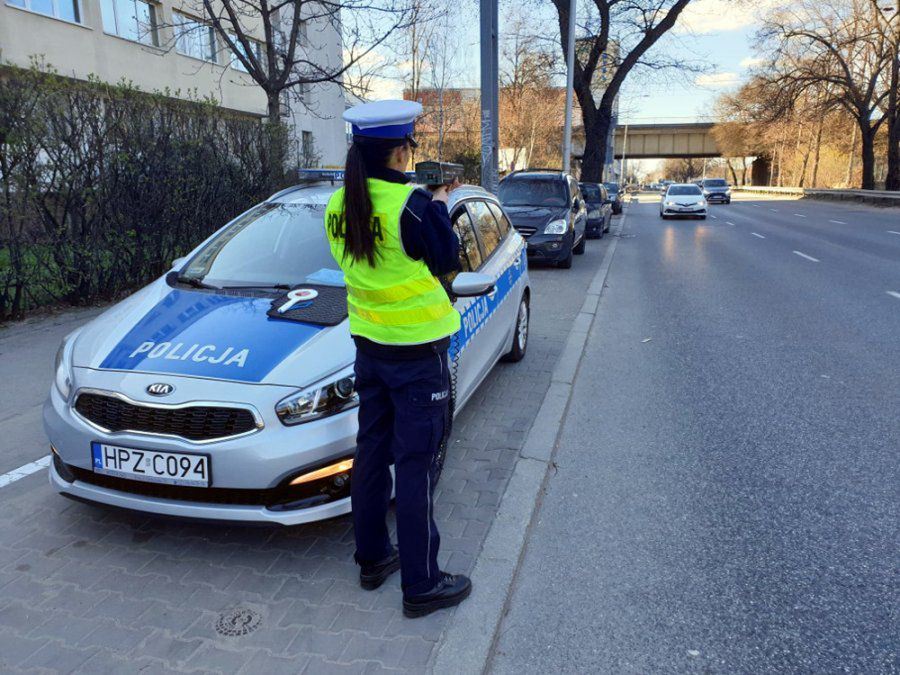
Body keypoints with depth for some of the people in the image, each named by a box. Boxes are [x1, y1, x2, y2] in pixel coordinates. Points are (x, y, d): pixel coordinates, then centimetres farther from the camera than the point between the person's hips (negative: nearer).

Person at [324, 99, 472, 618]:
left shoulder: (339, 205, 3)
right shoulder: (412, 205, -20)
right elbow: (446, 261, -8)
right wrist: (440, 209, 7)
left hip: (369, 344, 7)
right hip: (417, 347, -7)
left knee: (372, 452, 17)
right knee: (416, 463, 1)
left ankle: (373, 558, 33)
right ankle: (421, 584, 14)